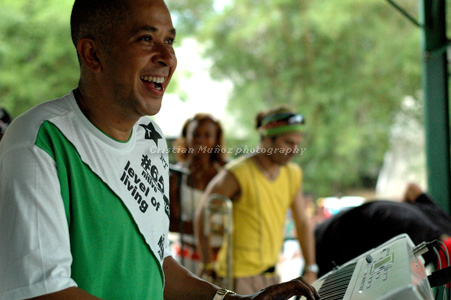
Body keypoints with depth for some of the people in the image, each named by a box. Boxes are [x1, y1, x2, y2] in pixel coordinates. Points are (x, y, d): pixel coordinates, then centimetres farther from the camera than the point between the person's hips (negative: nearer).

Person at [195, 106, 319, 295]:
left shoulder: (293, 174, 8)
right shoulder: (237, 174, -13)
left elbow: (302, 223, 14)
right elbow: (203, 217, -7)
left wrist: (311, 270, 10)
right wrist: (209, 266, -5)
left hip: (270, 274, 7)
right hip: (239, 276, -7)